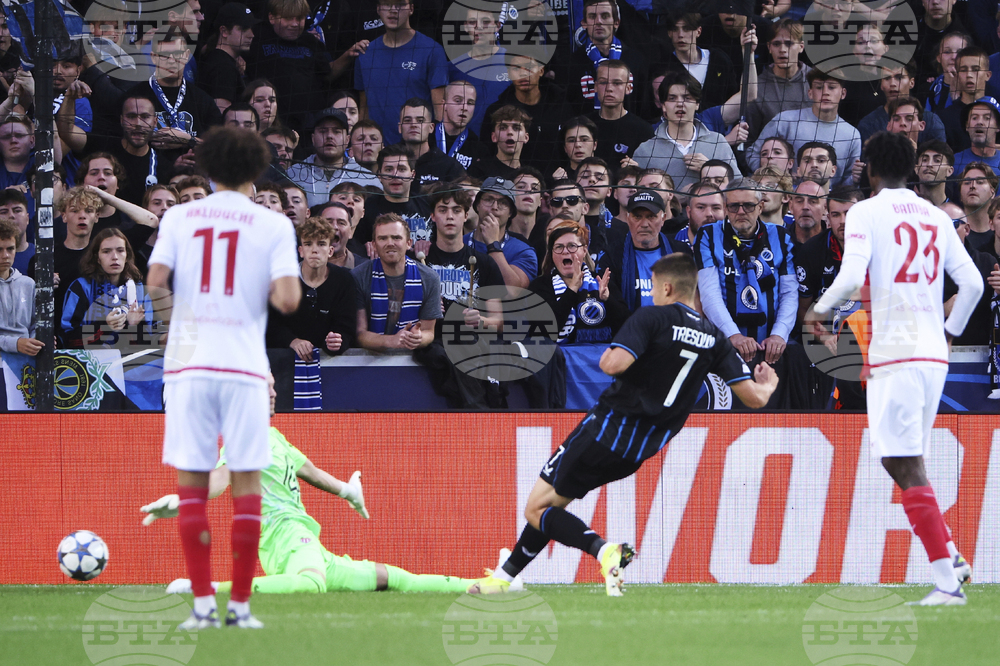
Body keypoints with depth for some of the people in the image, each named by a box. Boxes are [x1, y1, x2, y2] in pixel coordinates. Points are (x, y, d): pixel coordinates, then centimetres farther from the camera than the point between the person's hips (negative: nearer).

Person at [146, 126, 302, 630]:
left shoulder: (179, 217, 6)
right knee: (247, 481, 5)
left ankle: (202, 603, -3)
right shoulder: (273, 225, 2)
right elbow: (288, 300, -9)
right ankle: (241, 604, 2)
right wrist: (274, 293, 12)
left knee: (191, 482, 4)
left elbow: (155, 282, -5)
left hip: (188, 363, 1)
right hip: (244, 364, -1)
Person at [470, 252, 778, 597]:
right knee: (549, 504, 24)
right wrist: (767, 386, 26)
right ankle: (504, 577, 27)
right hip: (641, 449, 7)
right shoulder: (715, 339, 3)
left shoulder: (652, 318, -13)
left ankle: (604, 550, -22)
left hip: (605, 429, -7)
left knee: (537, 510, 2)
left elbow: (615, 363, -28)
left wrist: (606, 357, -3)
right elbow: (754, 397, 1)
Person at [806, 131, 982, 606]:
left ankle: (948, 582, -13)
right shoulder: (937, 218, 14)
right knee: (898, 460, 20)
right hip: (934, 354, 7)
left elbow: (851, 277, -15)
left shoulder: (866, 213, -3)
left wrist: (819, 309, 3)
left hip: (893, 354, -7)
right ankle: (950, 557, 8)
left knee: (908, 468, -7)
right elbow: (972, 283, 10)